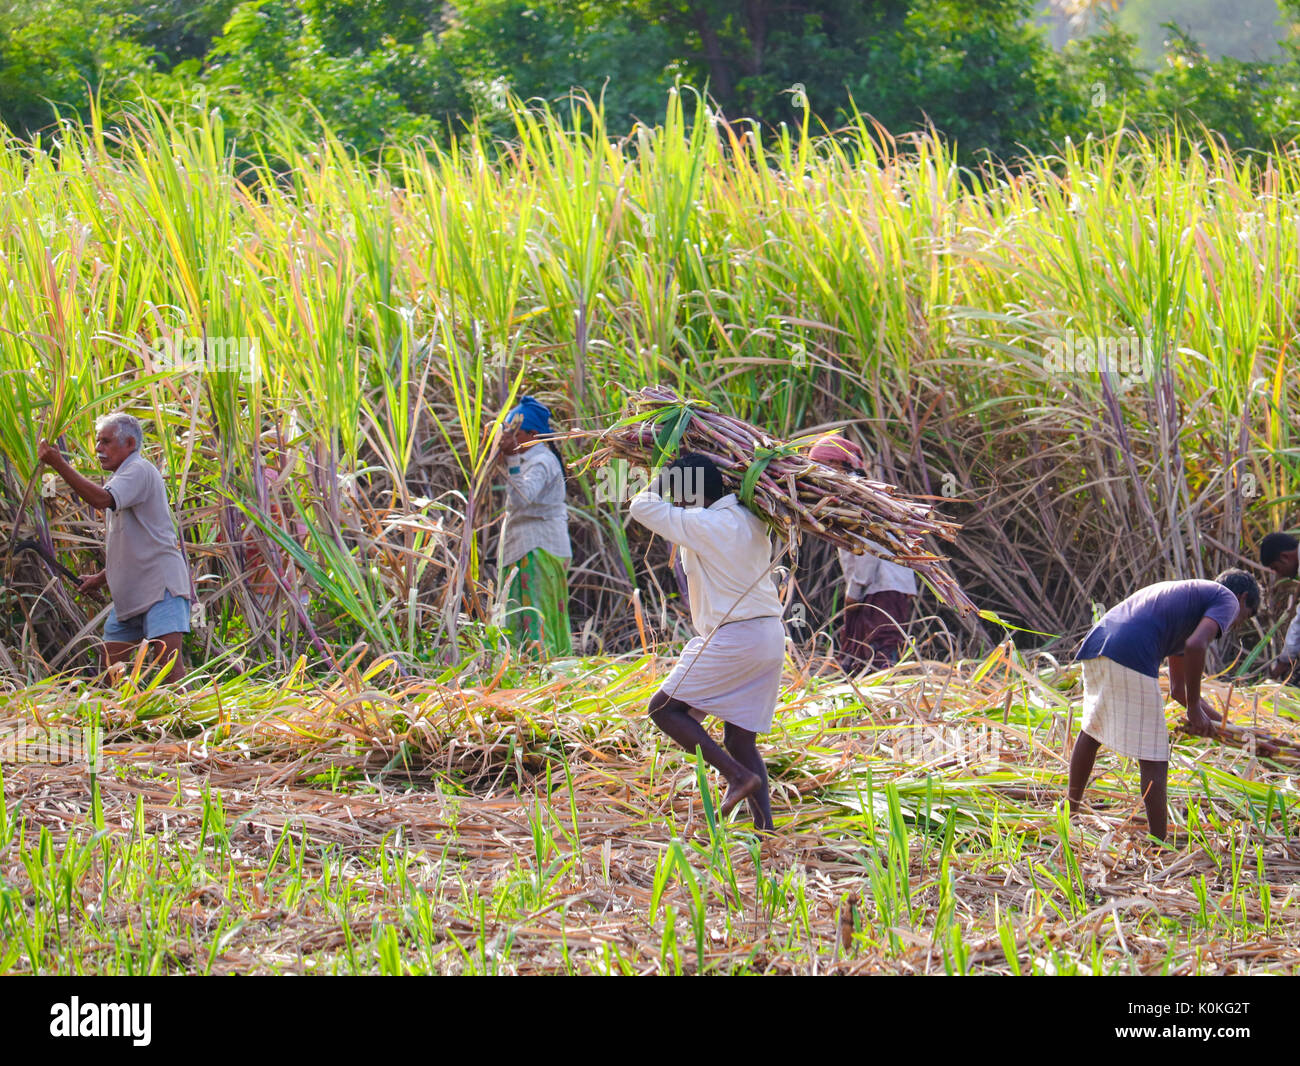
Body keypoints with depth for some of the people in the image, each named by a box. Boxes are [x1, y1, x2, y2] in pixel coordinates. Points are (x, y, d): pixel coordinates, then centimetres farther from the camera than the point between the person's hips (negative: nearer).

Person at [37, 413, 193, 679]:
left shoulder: (140, 470, -8)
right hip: (129, 595, 10)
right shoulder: (124, 477, 23)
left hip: (161, 587, -10)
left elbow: (102, 500, -28)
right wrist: (101, 577, 21)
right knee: (110, 669, 6)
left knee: (168, 665, -18)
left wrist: (60, 465, -27)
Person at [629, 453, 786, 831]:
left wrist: (665, 474, 11)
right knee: (740, 738, 12)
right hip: (770, 635, 8)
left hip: (732, 639, -8)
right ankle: (765, 824, 2)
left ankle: (738, 774, -10)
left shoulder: (702, 526, -13)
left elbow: (642, 506, -4)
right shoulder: (752, 520, 9)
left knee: (663, 708, 2)